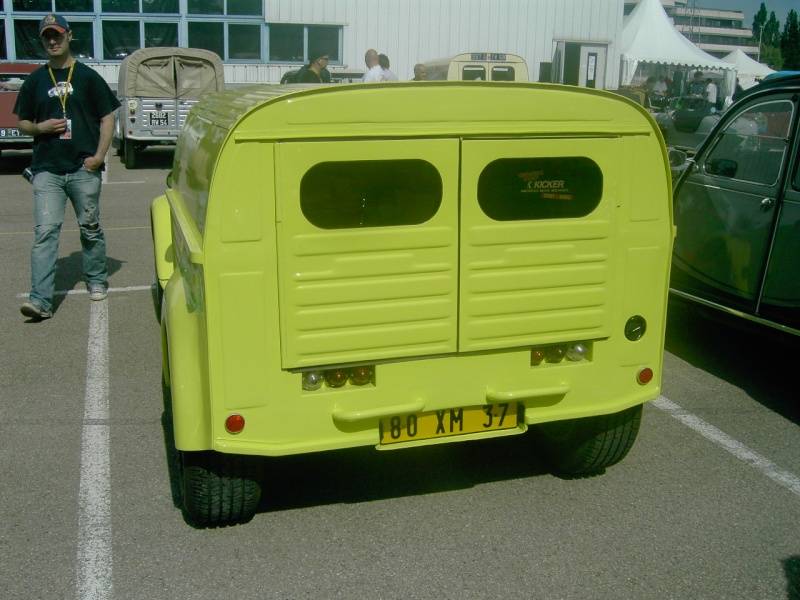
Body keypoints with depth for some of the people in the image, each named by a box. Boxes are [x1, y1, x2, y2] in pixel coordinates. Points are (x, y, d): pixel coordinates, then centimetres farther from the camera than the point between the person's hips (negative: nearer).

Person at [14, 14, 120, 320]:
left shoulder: (88, 76, 5)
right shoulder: (35, 81, 12)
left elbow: (107, 118, 3)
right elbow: (22, 122, 17)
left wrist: (99, 155, -8)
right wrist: (41, 127, -6)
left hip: (84, 168, -1)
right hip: (47, 170, 2)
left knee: (90, 228, 9)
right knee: (45, 232, -7)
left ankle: (97, 280, 28)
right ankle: (40, 300, -11)